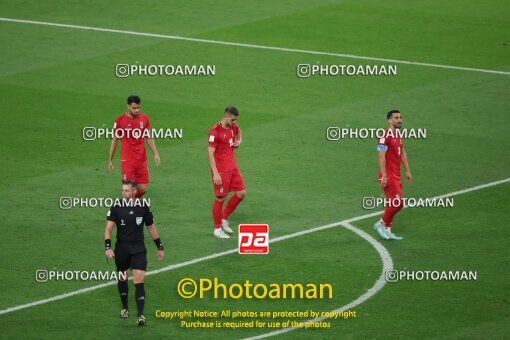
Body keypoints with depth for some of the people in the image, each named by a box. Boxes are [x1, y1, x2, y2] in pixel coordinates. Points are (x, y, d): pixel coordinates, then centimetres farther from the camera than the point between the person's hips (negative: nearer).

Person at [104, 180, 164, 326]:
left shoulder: (143, 207, -1)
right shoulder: (116, 207, -4)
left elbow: (151, 228, 11)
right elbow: (109, 228, -8)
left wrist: (160, 247, 14)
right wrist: (108, 247, -21)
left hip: (138, 249, -1)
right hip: (121, 248, 1)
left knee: (139, 280, -12)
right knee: (122, 279, 14)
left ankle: (140, 315, -15)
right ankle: (125, 307, 36)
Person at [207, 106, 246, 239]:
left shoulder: (233, 127, 4)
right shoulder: (215, 131, -19)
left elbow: (238, 131, 32)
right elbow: (210, 153, -22)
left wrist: (239, 141, 9)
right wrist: (215, 174, -26)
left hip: (233, 167, 8)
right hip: (221, 171, -8)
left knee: (241, 193, 8)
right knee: (220, 198, 1)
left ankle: (224, 219, 25)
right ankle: (217, 229, 16)